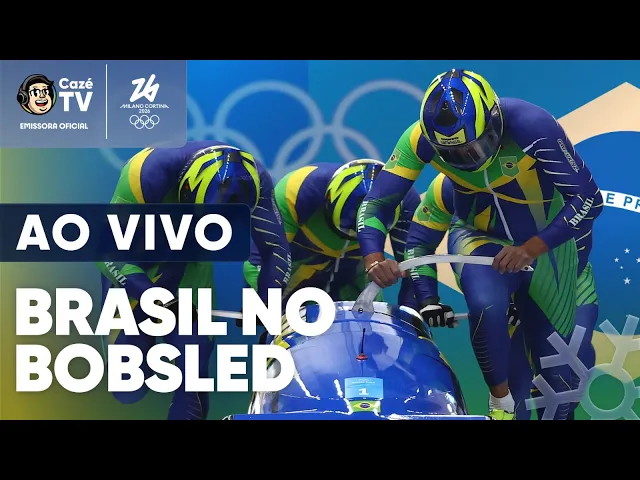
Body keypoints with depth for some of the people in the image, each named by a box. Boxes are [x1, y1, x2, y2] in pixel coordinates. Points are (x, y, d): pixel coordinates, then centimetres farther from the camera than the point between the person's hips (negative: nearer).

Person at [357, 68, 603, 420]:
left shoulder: (531, 127, -31)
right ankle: (500, 402, -9)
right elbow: (376, 202, -19)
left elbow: (587, 198, -25)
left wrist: (530, 249, -36)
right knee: (486, 305, -33)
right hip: (479, 238, 1)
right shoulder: (422, 138, -24)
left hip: (544, 242, 0)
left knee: (555, 367, 2)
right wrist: (374, 260, -37)